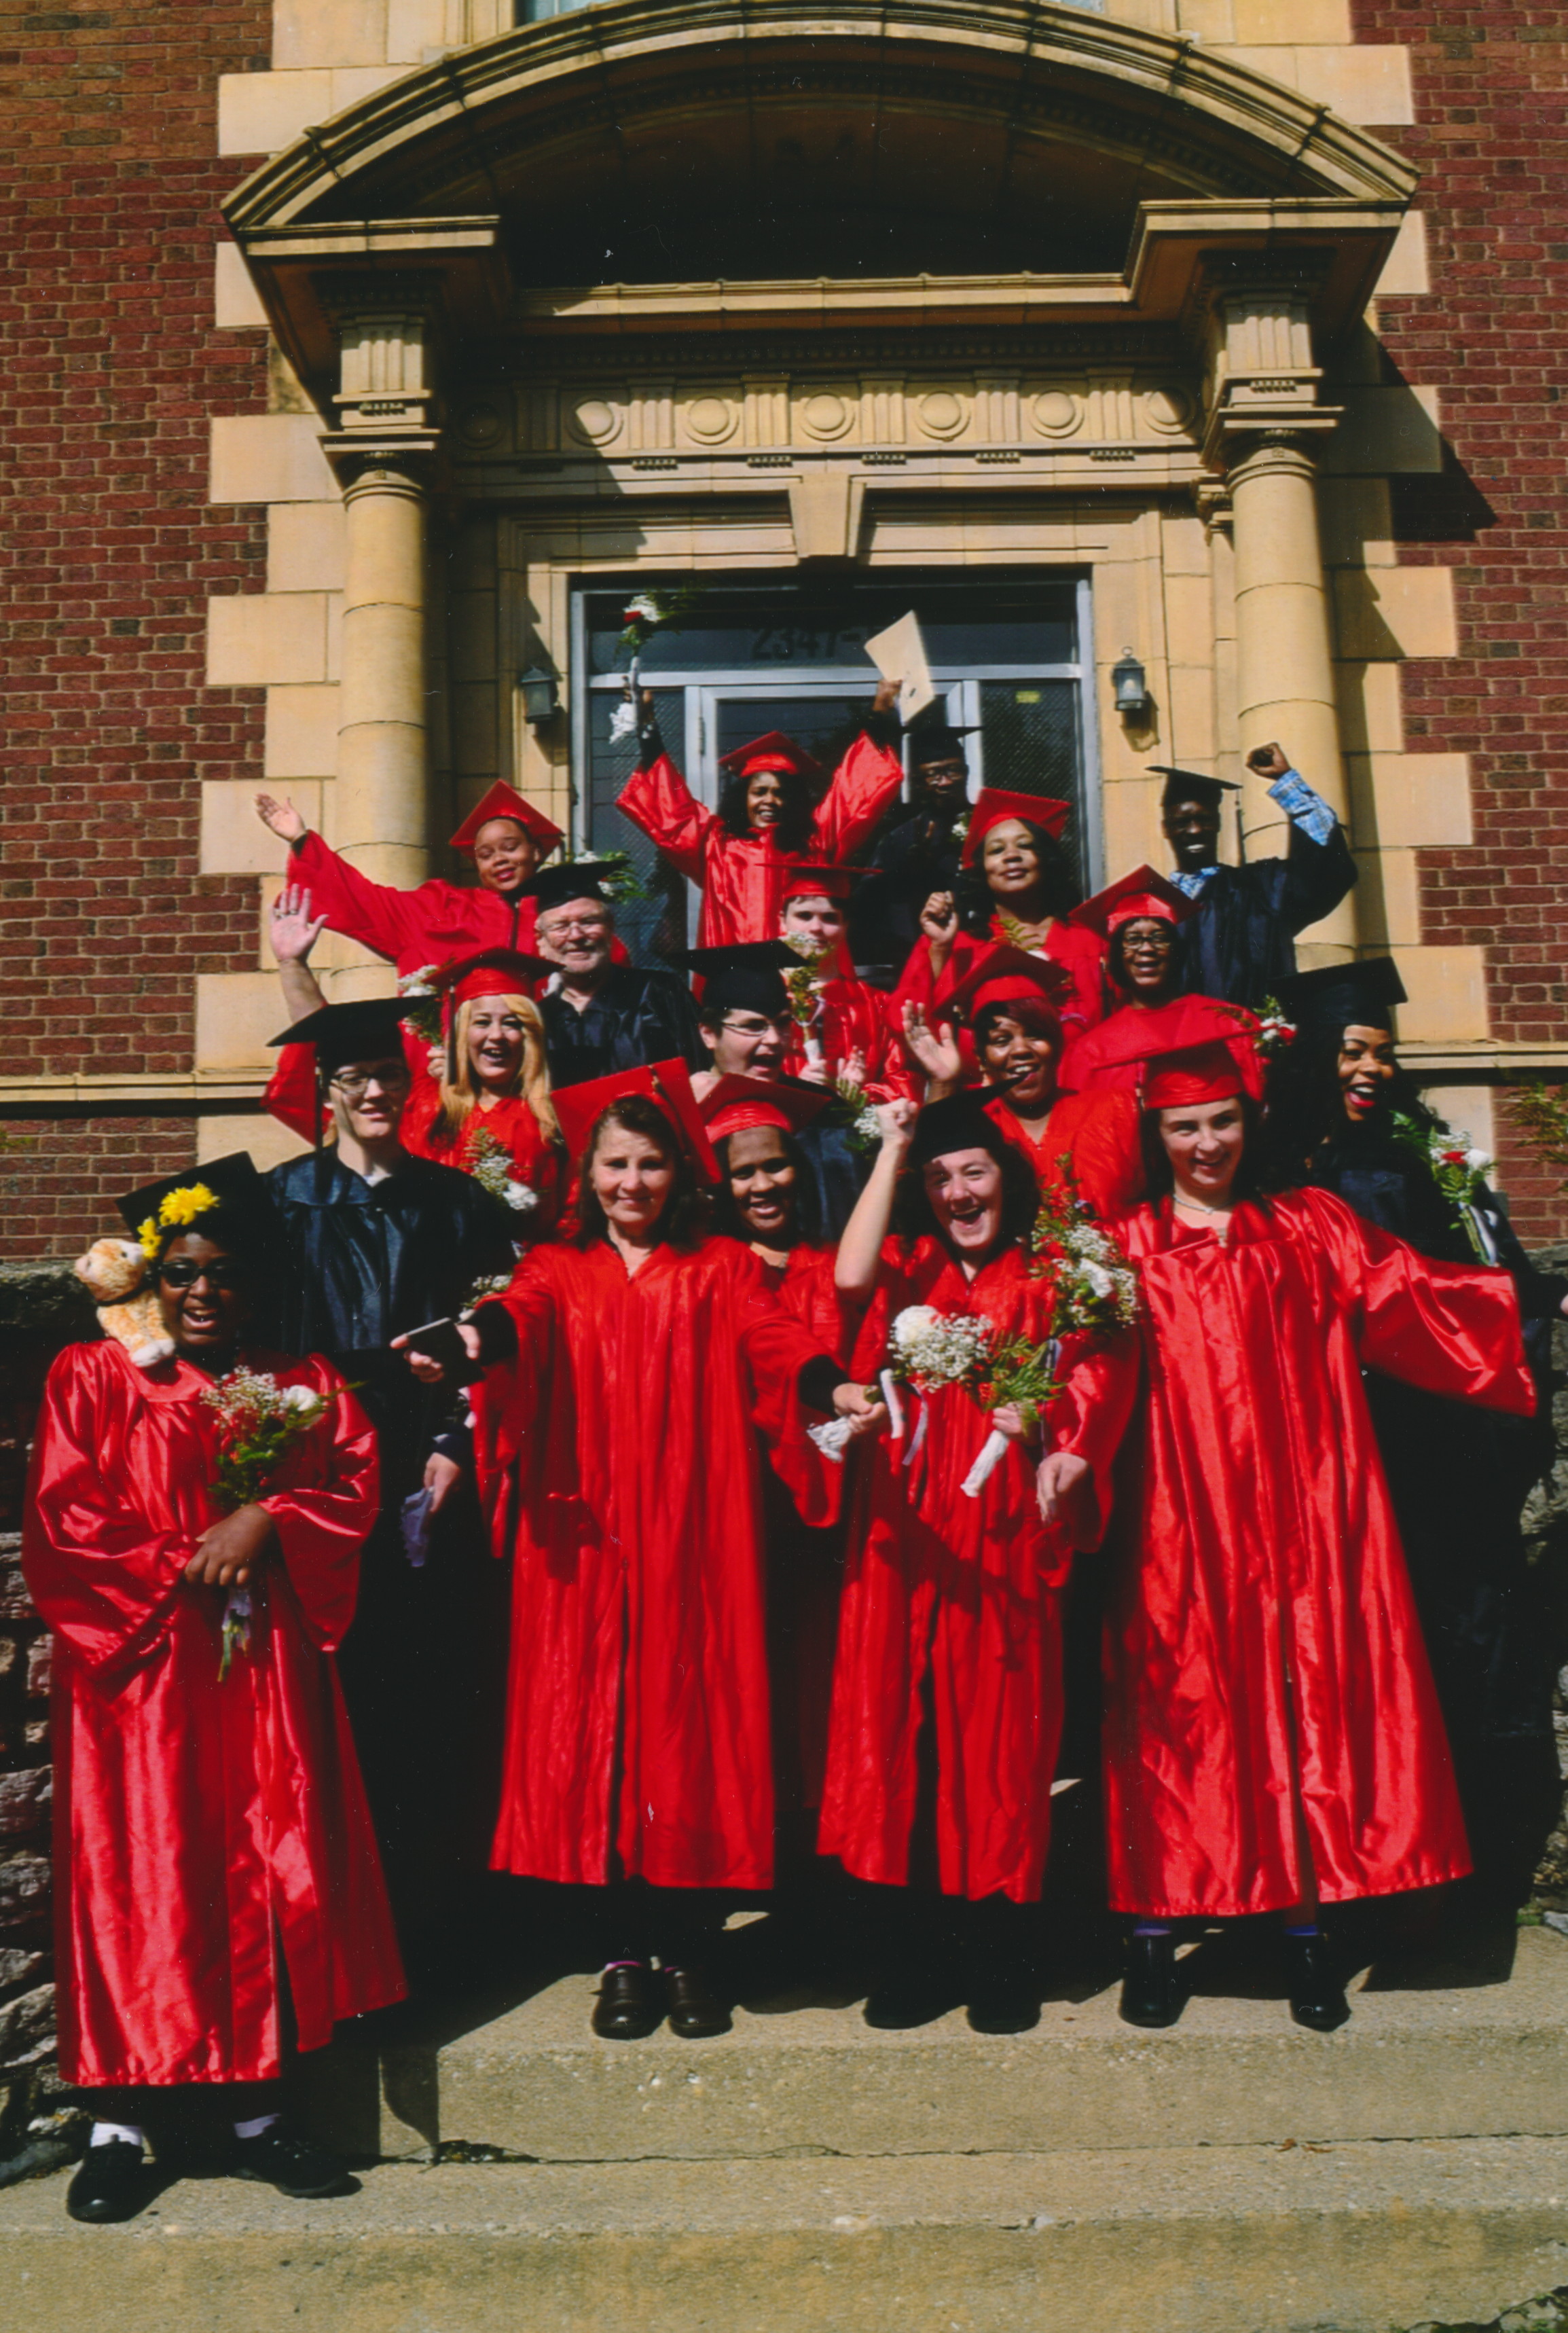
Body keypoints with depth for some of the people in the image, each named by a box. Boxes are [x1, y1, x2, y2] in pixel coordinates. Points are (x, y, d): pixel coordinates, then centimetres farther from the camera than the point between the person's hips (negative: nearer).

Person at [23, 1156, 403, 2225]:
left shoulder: (306, 1384, 11)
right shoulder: (92, 1379, 3)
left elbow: (355, 1489, 1)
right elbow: (61, 1523, -5)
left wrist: (265, 1523, -15)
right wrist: (178, 1570, -10)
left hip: (267, 1672, 3)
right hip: (138, 1669, -2)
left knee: (268, 1877, 5)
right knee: (137, 1884, 0)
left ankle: (257, 2110, 16)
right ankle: (119, 2127, 11)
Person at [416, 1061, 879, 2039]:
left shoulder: (721, 1269, 12)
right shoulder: (558, 1272, 13)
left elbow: (768, 1334, -7)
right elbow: (525, 1319, -9)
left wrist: (831, 1384, -29)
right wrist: (480, 1335, -33)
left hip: (690, 1538, -1)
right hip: (585, 1541, 1)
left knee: (689, 1726, -1)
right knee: (595, 1728, 1)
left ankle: (688, 1952, 13)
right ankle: (626, 1955, 14)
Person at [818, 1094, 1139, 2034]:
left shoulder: (1047, 1274, 8)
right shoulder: (910, 1266, 12)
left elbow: (1102, 1364, -4)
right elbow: (851, 1277, -10)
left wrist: (1068, 1446, -24)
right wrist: (893, 1148, -5)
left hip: (1004, 1523, -2)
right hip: (907, 1523, 2)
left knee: (1001, 1725, 2)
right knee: (902, 1718, 2)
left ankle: (1000, 1956, 13)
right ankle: (916, 1949, 13)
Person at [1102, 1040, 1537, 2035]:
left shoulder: (1312, 1228, 11)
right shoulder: (1129, 1248, 6)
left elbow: (1415, 1292, 3)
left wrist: (1522, 1306, -7)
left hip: (1303, 1506, 1)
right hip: (1182, 1514, -1)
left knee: (1310, 1690, 2)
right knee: (1182, 1703, 1)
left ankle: (1308, 1923, 14)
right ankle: (1158, 1926, 11)